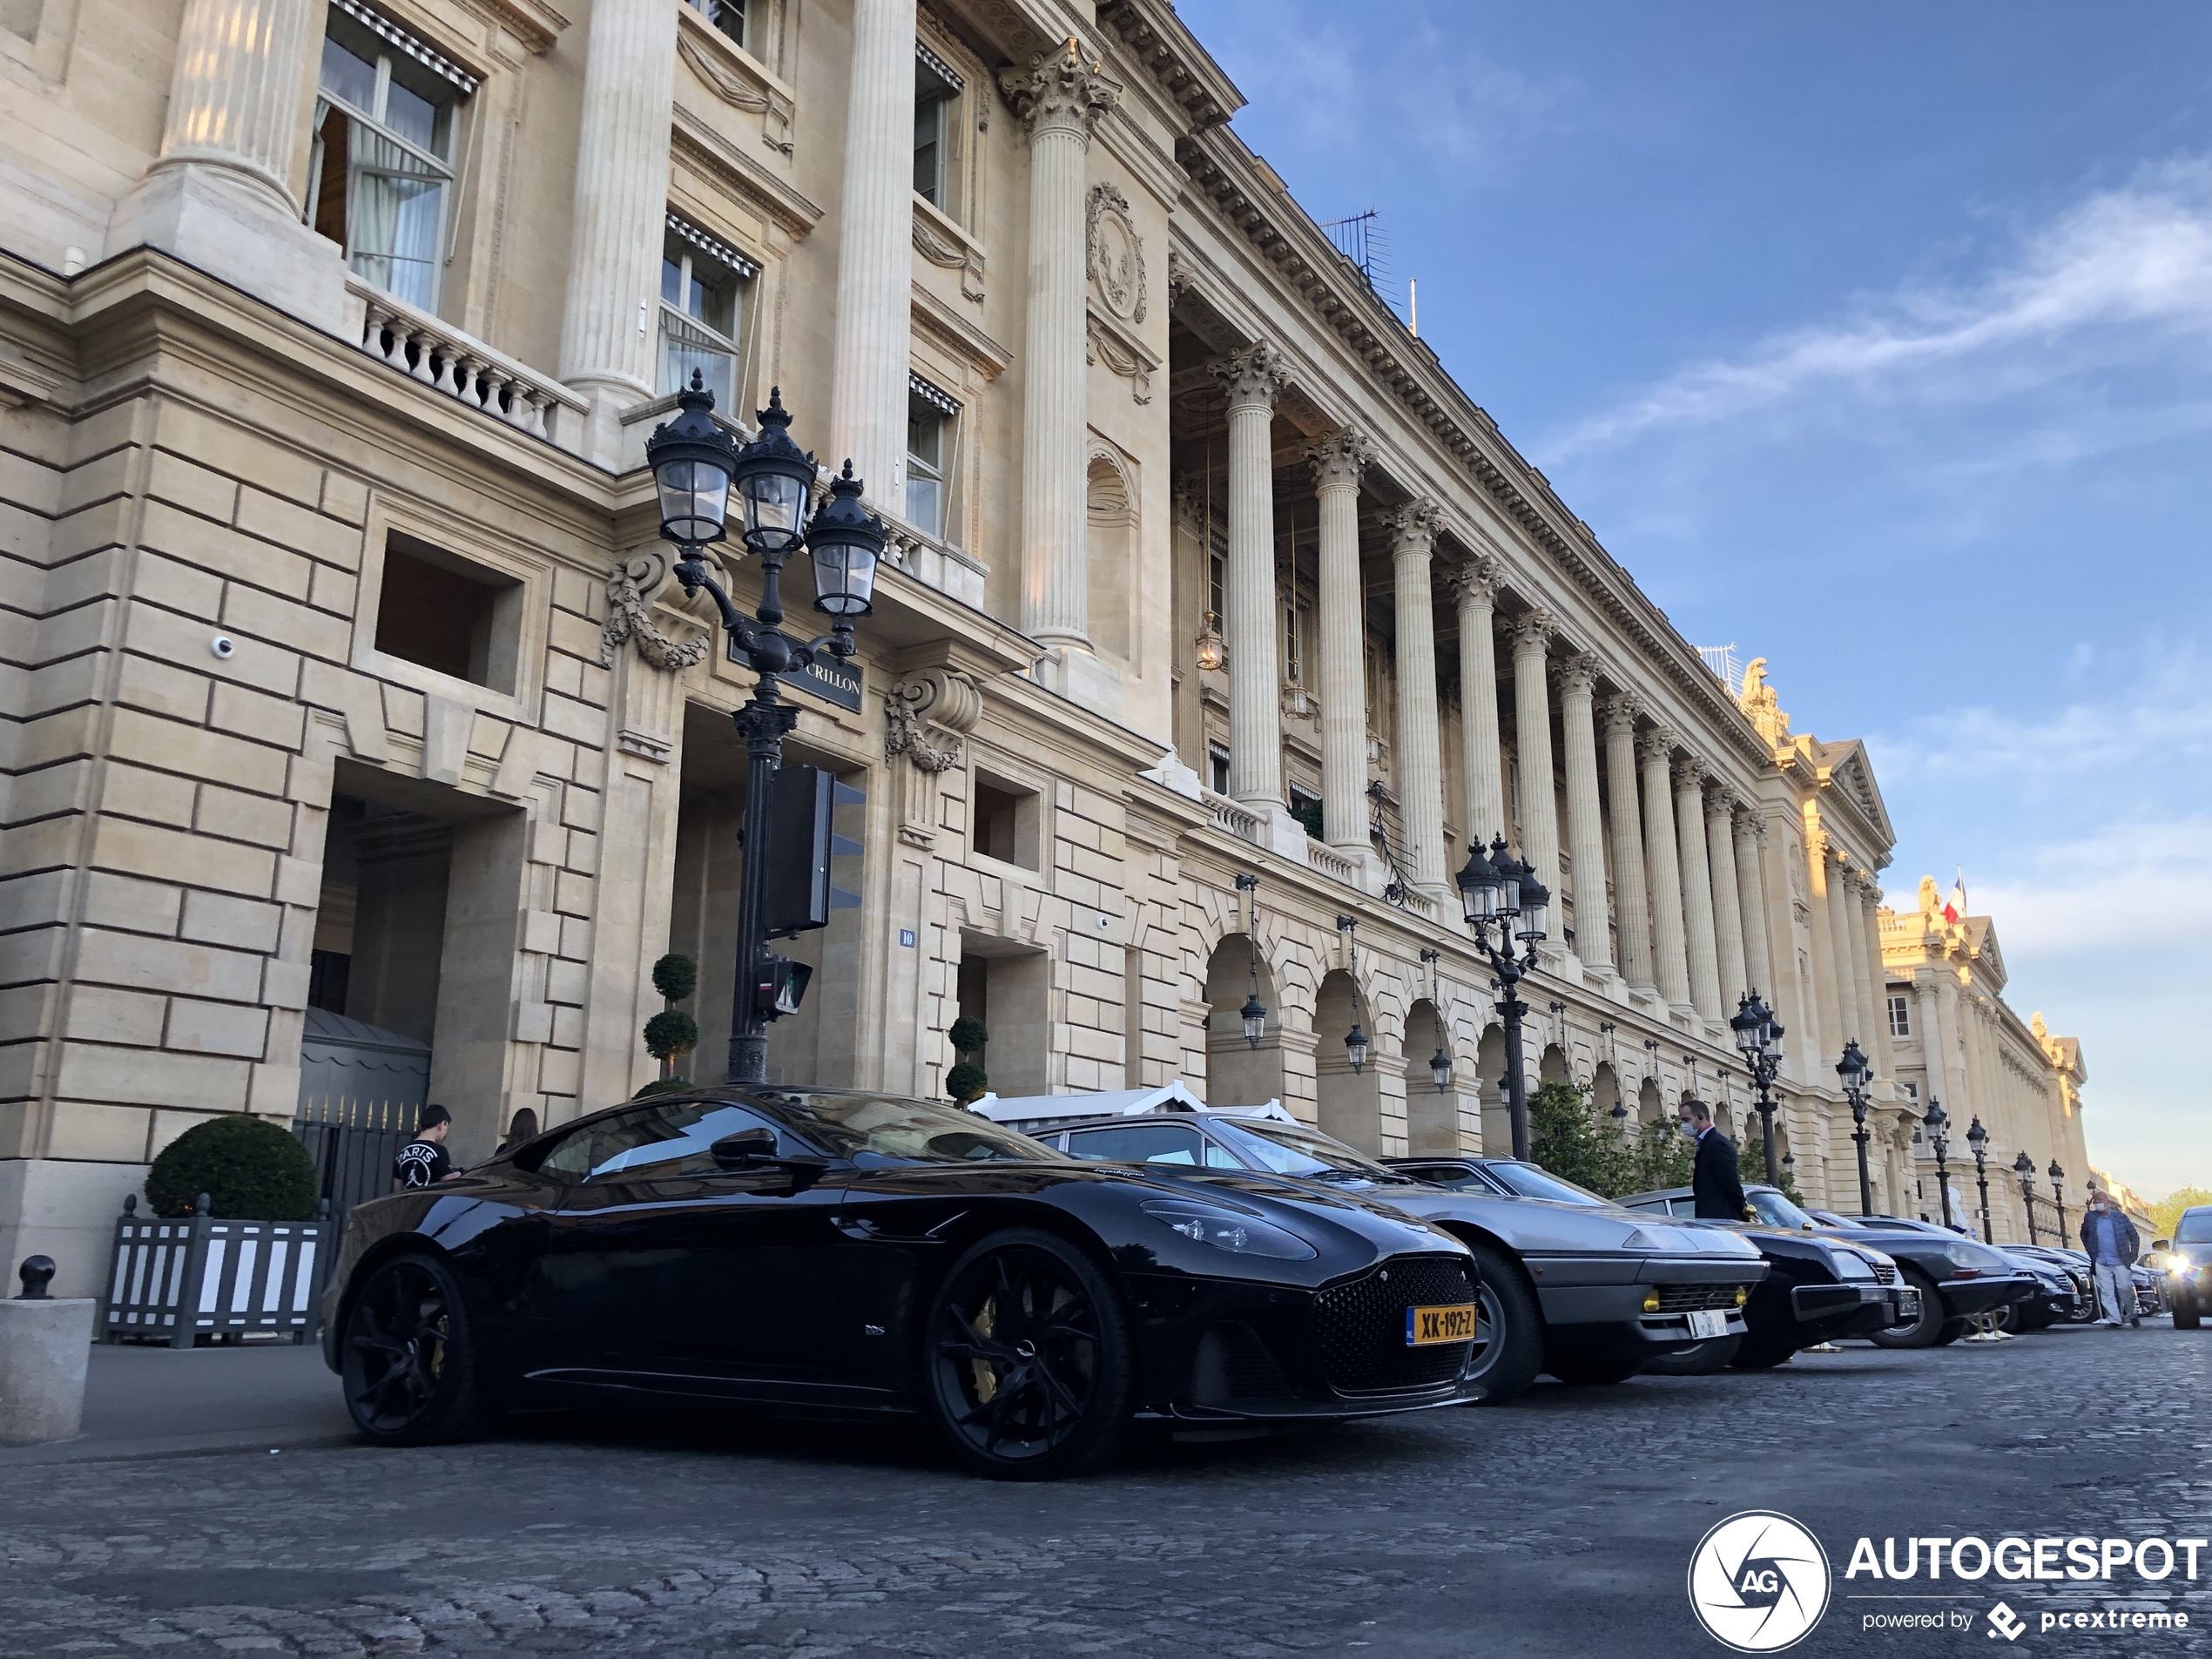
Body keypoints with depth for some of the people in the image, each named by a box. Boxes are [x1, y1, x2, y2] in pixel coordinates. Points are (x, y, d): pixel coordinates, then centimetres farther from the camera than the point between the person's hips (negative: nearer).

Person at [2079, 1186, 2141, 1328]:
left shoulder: (2120, 1217, 0)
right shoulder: (2090, 1218, 5)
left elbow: (2134, 1237, 8)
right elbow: (2084, 1235, 20)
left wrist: (2133, 1256, 3)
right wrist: (2091, 1252, 11)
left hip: (2120, 1262, -2)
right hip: (2101, 1262, 2)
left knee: (2125, 1288, -1)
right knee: (2106, 1292, -2)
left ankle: (2131, 1314, 22)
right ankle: (2114, 1320, 2)